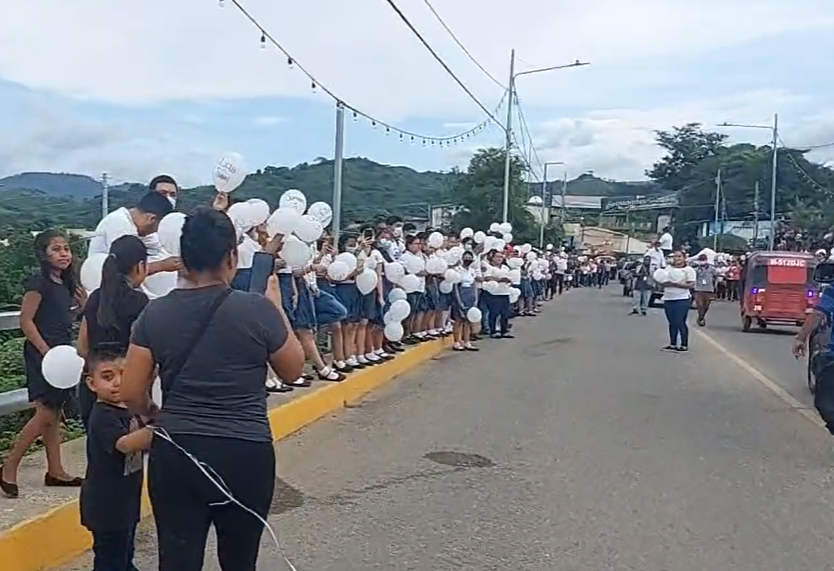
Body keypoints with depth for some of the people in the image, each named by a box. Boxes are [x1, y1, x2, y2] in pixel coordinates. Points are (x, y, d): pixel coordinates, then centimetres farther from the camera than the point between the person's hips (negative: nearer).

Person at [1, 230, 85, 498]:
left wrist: (82, 304, 5)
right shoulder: (39, 283, -13)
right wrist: (46, 352, -20)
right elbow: (26, 321, -16)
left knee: (54, 415, 11)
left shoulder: (64, 284, 11)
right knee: (45, 415, -8)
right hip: (41, 354, -8)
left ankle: (55, 471, 18)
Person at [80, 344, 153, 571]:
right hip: (106, 504, -9)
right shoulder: (102, 416, -22)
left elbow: (141, 442, 21)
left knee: (124, 552, 24)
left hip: (126, 499, 9)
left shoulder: (128, 408, 5)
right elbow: (125, 443, -39)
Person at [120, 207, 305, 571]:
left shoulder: (155, 313, -3)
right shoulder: (257, 309, -12)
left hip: (175, 454, 2)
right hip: (245, 455, -1)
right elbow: (293, 370, 3)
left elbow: (131, 394, -1)